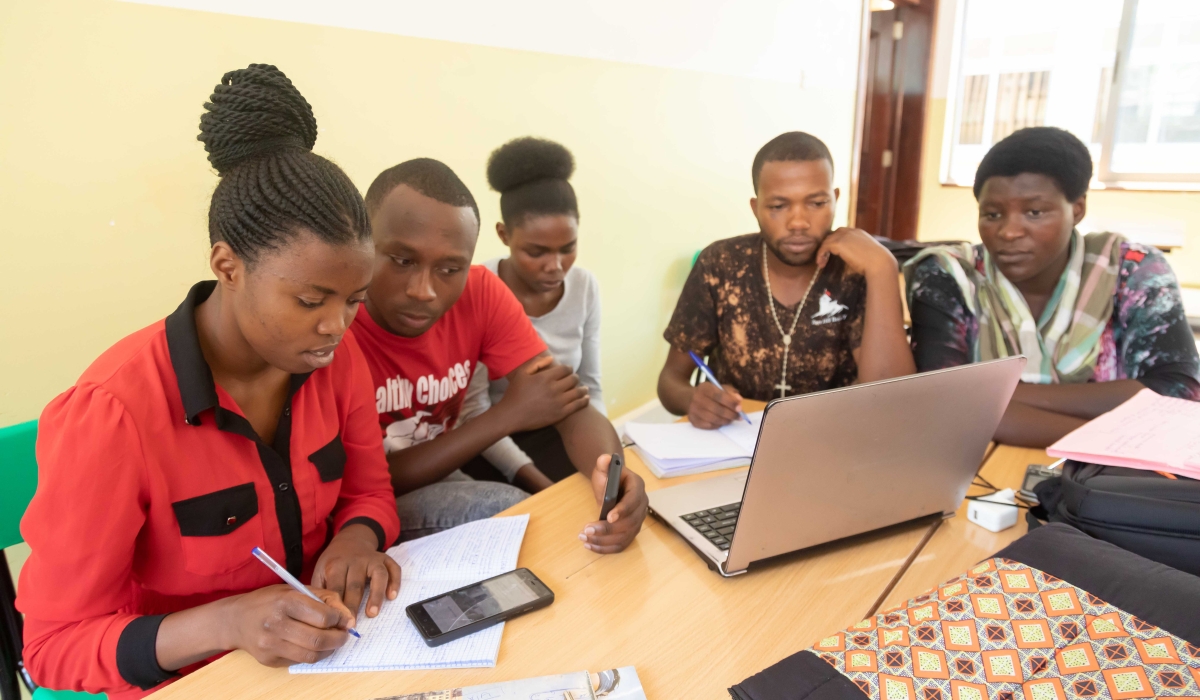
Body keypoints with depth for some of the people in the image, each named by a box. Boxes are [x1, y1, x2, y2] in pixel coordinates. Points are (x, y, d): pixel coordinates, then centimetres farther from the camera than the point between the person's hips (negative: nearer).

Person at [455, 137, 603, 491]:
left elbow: (590, 386, 5)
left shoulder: (585, 287, -4)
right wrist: (536, 480, -24)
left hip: (557, 432, 4)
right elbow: (473, 411, -16)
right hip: (491, 442, -4)